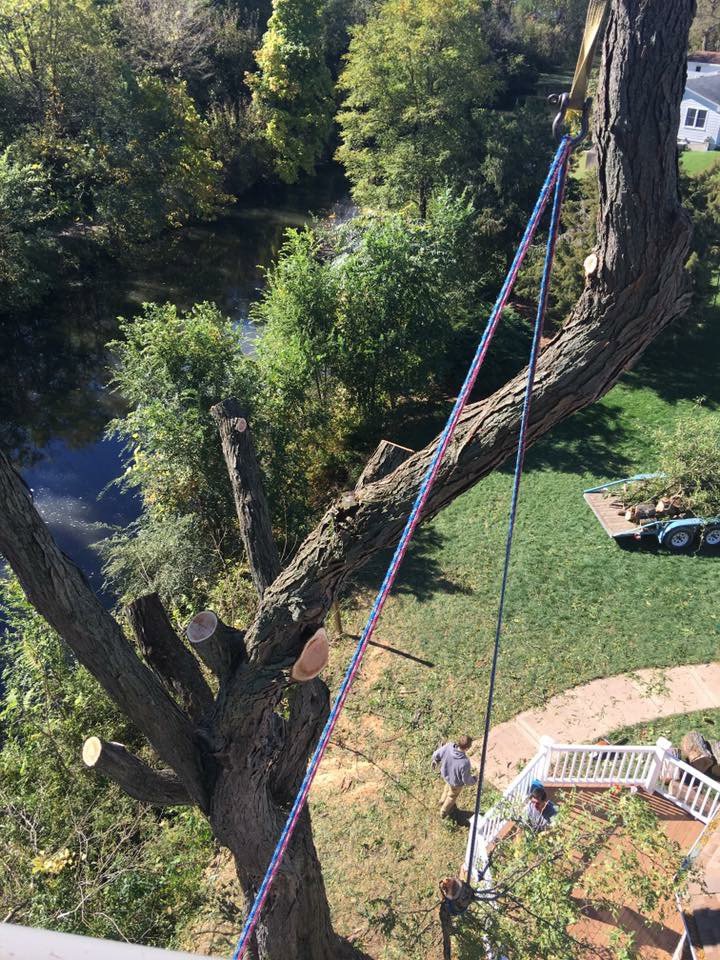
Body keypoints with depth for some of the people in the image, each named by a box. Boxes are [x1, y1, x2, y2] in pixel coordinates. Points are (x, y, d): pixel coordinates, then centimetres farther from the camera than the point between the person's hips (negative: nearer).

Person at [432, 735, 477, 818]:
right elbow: (466, 779, -26)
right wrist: (474, 781, -3)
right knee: (452, 796, 29)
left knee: (448, 788, 38)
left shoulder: (448, 747, -32)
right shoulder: (465, 762, -44)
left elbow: (436, 755, -13)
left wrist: (435, 761, 11)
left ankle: (443, 802, 64)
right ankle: (444, 812, 56)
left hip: (445, 775, 4)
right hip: (456, 782, -4)